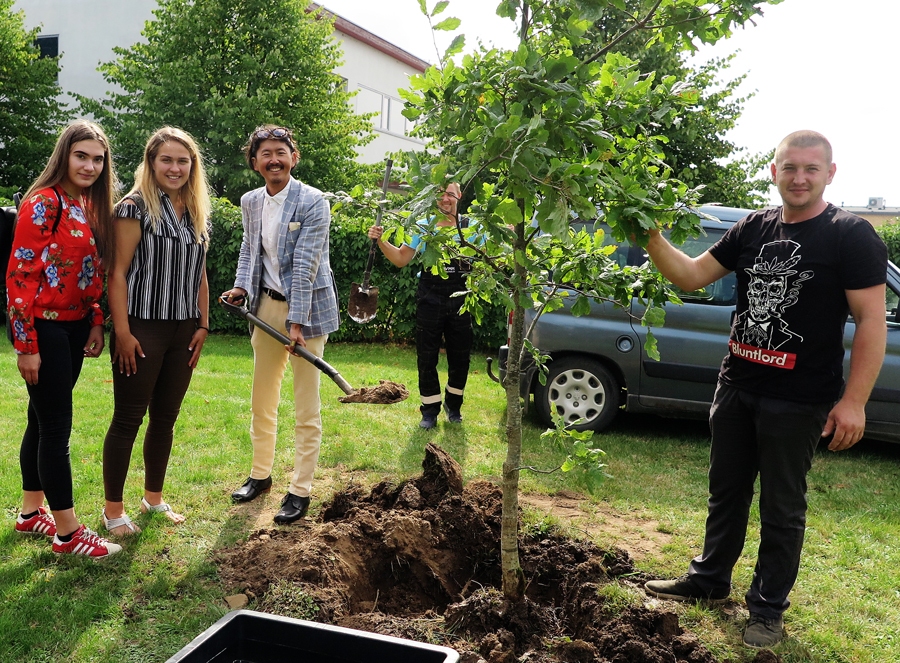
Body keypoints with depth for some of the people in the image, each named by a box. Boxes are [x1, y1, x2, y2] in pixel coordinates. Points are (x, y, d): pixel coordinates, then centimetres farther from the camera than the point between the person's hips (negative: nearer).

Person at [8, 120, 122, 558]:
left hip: (75, 328, 8)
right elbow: (19, 276, -16)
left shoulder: (92, 207, 9)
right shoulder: (43, 202, -14)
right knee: (56, 426, -3)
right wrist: (26, 345, -17)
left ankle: (31, 513, 30)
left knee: (43, 421, 16)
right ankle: (68, 533, 7)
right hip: (44, 327, -8)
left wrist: (96, 323, 9)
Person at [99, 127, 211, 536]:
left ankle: (153, 498, 29)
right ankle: (113, 509, 16)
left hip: (182, 333, 6)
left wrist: (202, 325, 8)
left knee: (165, 419, 14)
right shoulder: (135, 207, -7)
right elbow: (118, 273, -12)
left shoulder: (196, 214, 11)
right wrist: (122, 332, -16)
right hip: (142, 330, -6)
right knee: (128, 419, 3)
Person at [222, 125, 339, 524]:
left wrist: (297, 322, -21)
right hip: (266, 306, 6)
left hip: (305, 309, -6)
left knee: (306, 408, 1)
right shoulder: (250, 202, 7)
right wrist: (241, 287, 0)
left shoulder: (313, 202, -12)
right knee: (261, 401, 16)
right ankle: (261, 474, 33)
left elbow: (305, 264, -17)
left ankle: (301, 491, 12)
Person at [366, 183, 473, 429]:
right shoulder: (422, 227, 4)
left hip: (460, 300, 0)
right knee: (427, 357, 4)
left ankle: (453, 405, 30)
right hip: (430, 300, 0)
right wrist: (381, 241, -10)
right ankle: (430, 411, 16)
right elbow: (401, 259, 3)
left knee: (460, 357, 9)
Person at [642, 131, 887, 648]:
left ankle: (769, 609, 26)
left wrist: (854, 401, -17)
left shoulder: (851, 236, -9)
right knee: (726, 491, 19)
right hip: (736, 387, 5)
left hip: (797, 401, -5)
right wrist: (651, 236, -11)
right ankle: (710, 580, 37)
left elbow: (872, 321, -12)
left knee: (782, 508, 9)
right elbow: (692, 276, 5)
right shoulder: (753, 228, 6)